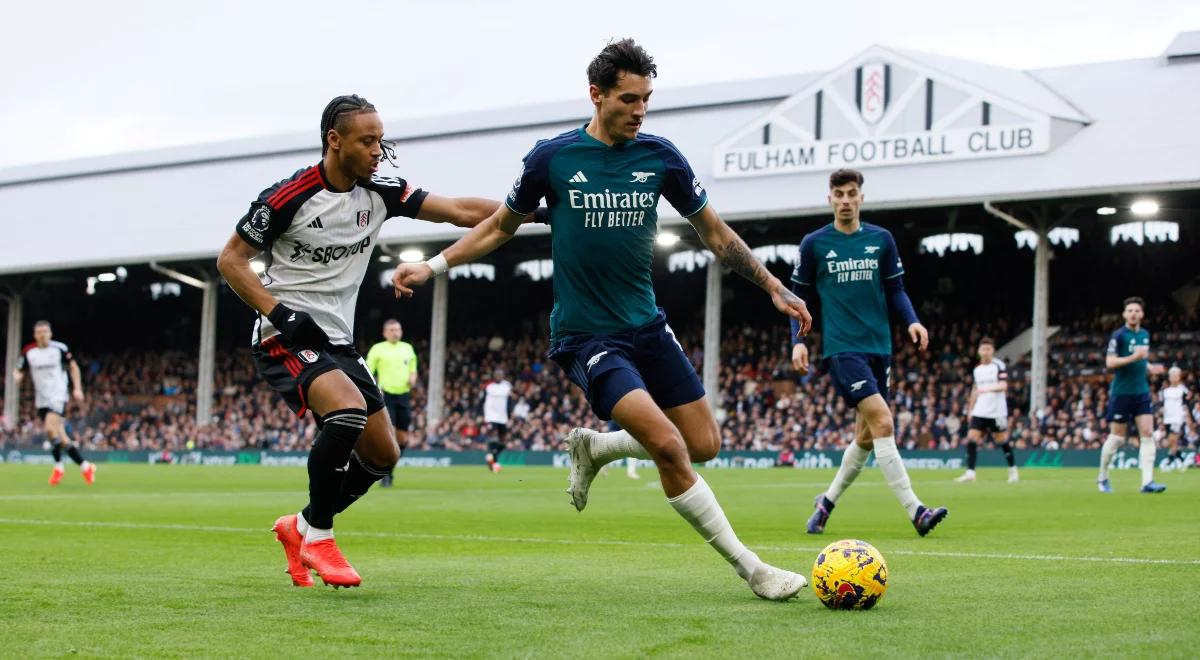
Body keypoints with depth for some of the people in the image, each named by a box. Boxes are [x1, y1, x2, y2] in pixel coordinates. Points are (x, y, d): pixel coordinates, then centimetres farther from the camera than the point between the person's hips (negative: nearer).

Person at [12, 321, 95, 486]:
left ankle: (59, 466, -6)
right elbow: (18, 371, 10)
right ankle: (85, 466, 13)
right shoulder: (28, 352, 1)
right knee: (60, 437, 2)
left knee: (50, 428, -23)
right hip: (41, 400, 4)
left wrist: (77, 388, 0)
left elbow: (73, 367, 7)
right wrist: (17, 376, -14)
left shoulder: (60, 348, -4)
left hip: (58, 396, -4)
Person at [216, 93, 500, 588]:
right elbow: (230, 259, -7)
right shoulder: (288, 197, -14)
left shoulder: (381, 193, 1)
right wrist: (279, 313, -18)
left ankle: (300, 527, 23)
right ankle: (317, 535, -14)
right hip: (285, 340, -7)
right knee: (349, 408, -31)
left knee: (382, 455, 4)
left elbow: (460, 210, -2)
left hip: (338, 341, 7)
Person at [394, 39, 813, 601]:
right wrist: (433, 266, 2)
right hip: (585, 337, -5)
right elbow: (501, 226, 9)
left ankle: (594, 448, 26)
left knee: (703, 445, 2)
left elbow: (715, 233, 10)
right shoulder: (553, 158, -7)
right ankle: (751, 570, -9)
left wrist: (773, 286, 6)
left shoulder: (660, 157, 0)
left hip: (648, 327, 5)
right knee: (667, 444, -20)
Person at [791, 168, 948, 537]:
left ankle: (827, 502, 29)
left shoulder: (881, 240, 9)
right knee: (883, 423, -19)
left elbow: (895, 290, 12)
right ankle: (915, 510, -22)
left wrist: (912, 320, -5)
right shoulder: (814, 244, 2)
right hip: (842, 349, -5)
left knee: (866, 437, 9)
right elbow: (799, 297, 8)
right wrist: (798, 340, -4)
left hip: (879, 347, 5)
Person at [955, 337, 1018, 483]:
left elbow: (1003, 386, -18)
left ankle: (1013, 469, 22)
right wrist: (970, 410, 20)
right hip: (979, 412, 5)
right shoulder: (977, 370, 11)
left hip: (997, 411, -5)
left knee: (1002, 440, 3)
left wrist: (987, 389, -33)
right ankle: (970, 472, -10)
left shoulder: (999, 366, -6)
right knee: (971, 438, -9)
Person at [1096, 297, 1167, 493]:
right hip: (1121, 393, -5)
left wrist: (1149, 367, 6)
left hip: (1142, 392, 5)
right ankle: (1102, 478, 22)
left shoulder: (1145, 334, 10)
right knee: (1117, 438, 2)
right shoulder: (1119, 335, -10)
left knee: (1147, 433, -7)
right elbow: (1110, 362, -18)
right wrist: (1133, 357, -28)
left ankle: (1147, 482, -10)